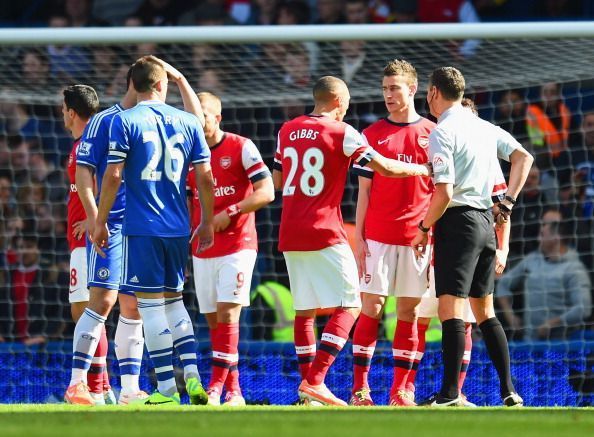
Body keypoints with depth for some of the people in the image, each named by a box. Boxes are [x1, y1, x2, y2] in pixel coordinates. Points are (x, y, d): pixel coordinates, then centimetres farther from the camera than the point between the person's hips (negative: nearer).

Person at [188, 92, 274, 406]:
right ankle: (234, 391, 9)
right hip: (202, 249, 6)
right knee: (213, 321, 4)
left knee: (227, 313, -15)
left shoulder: (241, 148, -5)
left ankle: (216, 386, -19)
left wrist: (229, 213, -18)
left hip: (237, 245, -6)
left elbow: (266, 192, -10)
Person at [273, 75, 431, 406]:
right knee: (349, 305, -4)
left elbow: (278, 180, 21)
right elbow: (384, 168, -8)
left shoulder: (288, 130, 12)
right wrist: (424, 170, 6)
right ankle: (316, 380, -16)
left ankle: (308, 383, 10)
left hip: (290, 236, 7)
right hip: (325, 235, -7)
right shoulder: (341, 132, -6)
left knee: (305, 309, 12)